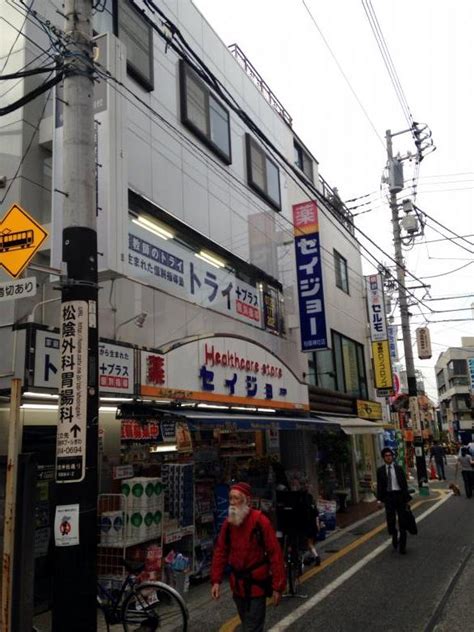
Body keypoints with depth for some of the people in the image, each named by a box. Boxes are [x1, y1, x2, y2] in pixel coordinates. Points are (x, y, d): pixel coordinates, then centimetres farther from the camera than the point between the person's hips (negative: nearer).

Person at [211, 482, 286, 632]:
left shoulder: (260, 521, -19)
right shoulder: (228, 523, -1)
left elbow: (275, 553, -18)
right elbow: (220, 552, 3)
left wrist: (278, 586, -17)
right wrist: (216, 580, -3)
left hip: (256, 584, -6)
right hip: (237, 584, 6)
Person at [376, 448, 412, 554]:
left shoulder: (398, 468, 2)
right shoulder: (380, 470, 2)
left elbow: (404, 483, 3)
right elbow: (379, 485, 3)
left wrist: (406, 497, -3)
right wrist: (379, 499, -4)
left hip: (399, 495, 0)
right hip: (388, 496, 0)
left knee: (402, 521, 4)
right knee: (390, 520, -4)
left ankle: (402, 546, 14)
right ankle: (394, 535, 28)